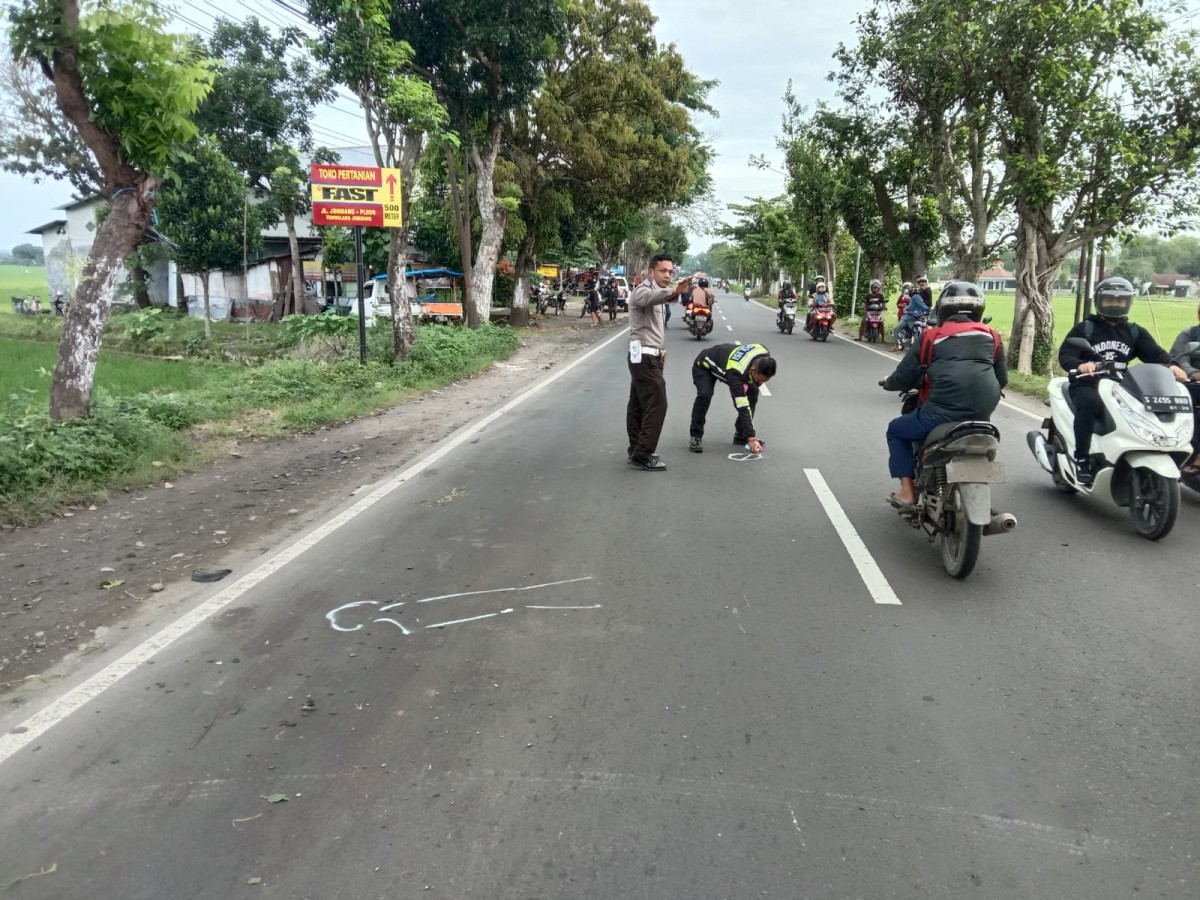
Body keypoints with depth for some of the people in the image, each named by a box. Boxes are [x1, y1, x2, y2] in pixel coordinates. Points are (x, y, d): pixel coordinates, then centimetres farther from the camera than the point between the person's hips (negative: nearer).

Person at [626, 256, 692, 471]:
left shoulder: (656, 292, 20)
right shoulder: (643, 290, -13)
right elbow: (650, 298, -40)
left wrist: (660, 349, 12)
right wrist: (674, 292, -59)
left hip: (647, 356, 10)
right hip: (645, 356, -10)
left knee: (638, 405, 12)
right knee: (657, 405, -12)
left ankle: (636, 450, 18)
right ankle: (642, 454, -10)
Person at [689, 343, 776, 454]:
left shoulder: (765, 355, -25)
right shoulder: (736, 372, -44)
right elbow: (743, 407, -44)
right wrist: (751, 438, -45)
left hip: (725, 358, 7)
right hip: (705, 365, -7)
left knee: (753, 392, -7)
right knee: (705, 395, -33)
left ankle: (741, 435, 5)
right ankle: (696, 437, -18)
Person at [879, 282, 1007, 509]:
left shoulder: (931, 337, 4)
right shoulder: (992, 337, 14)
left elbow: (905, 377, 6)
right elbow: (1002, 378, 22)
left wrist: (888, 382, 28)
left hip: (942, 412, -5)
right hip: (983, 416, 5)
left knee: (896, 430, 21)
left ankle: (907, 491, 13)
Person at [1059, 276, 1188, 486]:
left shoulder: (1135, 332, 16)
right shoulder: (1084, 329, 4)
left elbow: (1155, 353, 2)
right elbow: (1065, 355, -9)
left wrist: (1171, 365, -20)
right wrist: (1080, 365, -32)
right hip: (1087, 385, -4)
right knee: (1089, 403, -38)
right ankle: (1081, 459, -29)